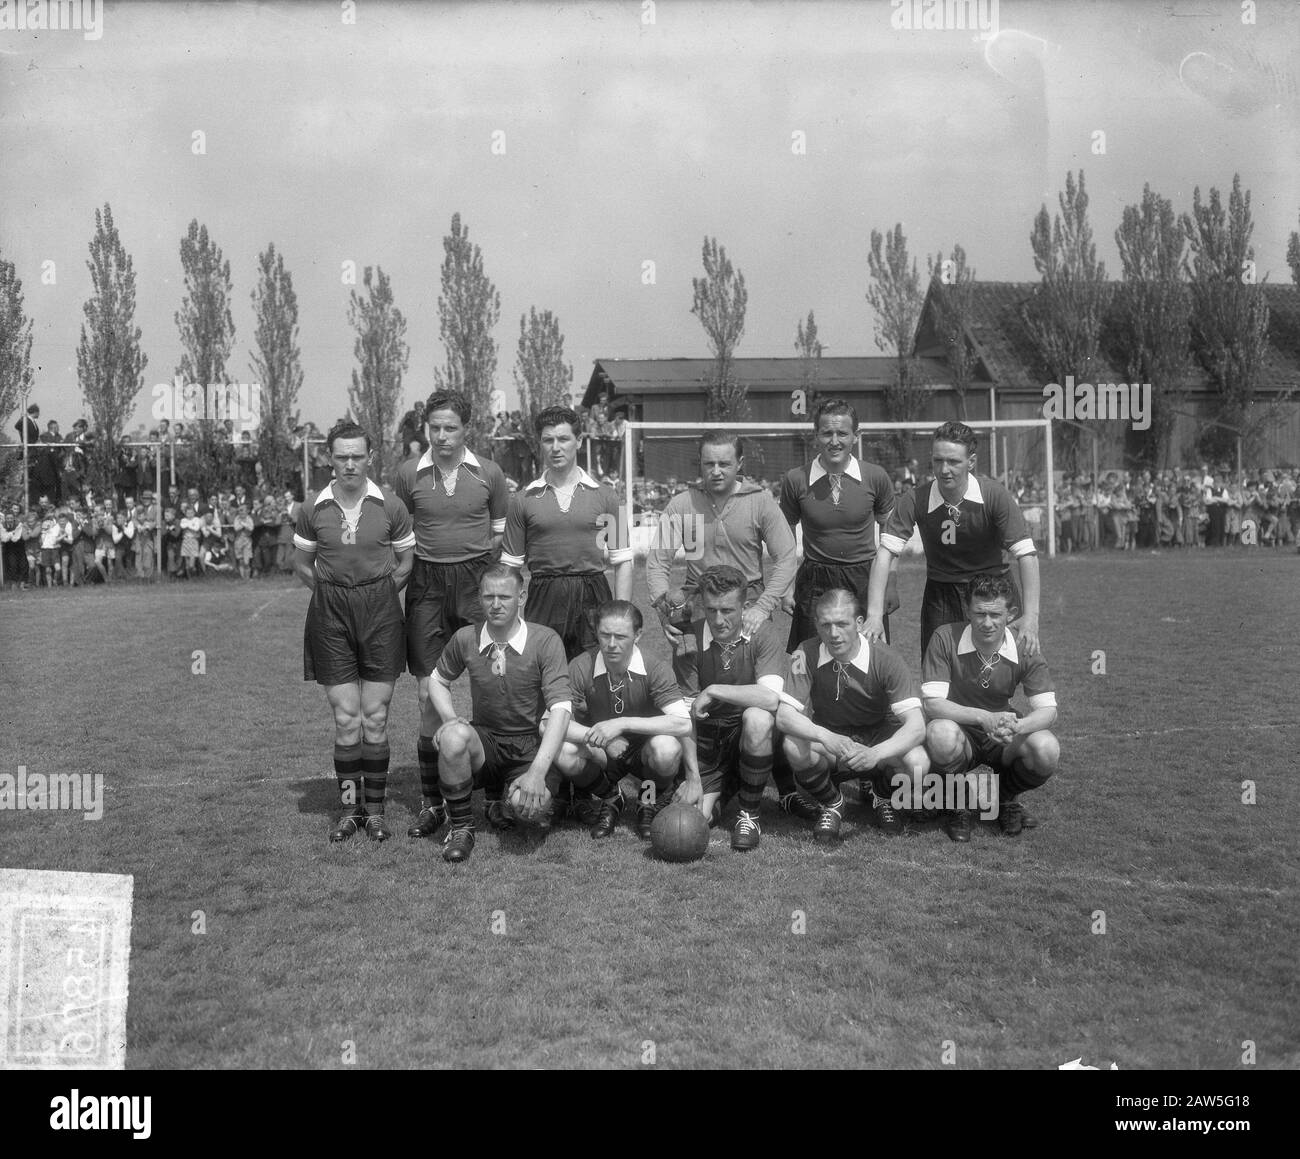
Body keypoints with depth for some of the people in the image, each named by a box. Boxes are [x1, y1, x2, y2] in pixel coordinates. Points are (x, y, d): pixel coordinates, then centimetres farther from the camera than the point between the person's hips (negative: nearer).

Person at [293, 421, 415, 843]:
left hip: (381, 612, -1)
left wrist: (377, 598, 3)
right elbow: (302, 564, 12)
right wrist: (336, 594, 5)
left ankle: (376, 809, 13)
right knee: (345, 718, 0)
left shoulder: (390, 506, -2)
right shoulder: (314, 509, 0)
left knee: (375, 717, 2)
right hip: (331, 615, 1)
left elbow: (406, 563, 8)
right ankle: (349, 806, 13)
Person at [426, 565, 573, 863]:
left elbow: (561, 709, -19)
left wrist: (537, 772, -28)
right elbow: (438, 680, 16)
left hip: (532, 746, -1)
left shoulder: (545, 641, -13)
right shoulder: (465, 639, -3)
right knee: (454, 736, -33)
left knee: (531, 806, -30)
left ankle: (498, 797, 12)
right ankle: (460, 827, -8)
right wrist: (449, 719, -6)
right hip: (485, 741, 1)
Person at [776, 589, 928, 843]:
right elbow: (784, 715, -23)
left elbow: (916, 725, -27)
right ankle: (831, 804, 0)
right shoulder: (807, 654, -17)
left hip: (879, 741, 0)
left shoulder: (884, 658, -21)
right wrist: (826, 737, -43)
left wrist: (875, 754, -45)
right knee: (795, 747, -33)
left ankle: (882, 798, 8)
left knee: (917, 763, -31)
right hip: (827, 740, 0)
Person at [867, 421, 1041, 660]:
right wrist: (874, 614, -29)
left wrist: (1030, 615, -29)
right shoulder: (915, 500, -15)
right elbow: (886, 553, -18)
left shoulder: (993, 494, -17)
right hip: (939, 594, 1)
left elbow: (1026, 555, -19)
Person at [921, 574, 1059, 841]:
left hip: (1004, 740, 2)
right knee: (940, 732, -37)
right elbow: (932, 703, -22)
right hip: (961, 735, -2)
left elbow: (1048, 710, -14)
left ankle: (1006, 796, 7)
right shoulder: (946, 639, -17)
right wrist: (984, 718, -36)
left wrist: (1016, 726, -37)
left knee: (1047, 750, -28)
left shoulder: (1024, 648, -11)